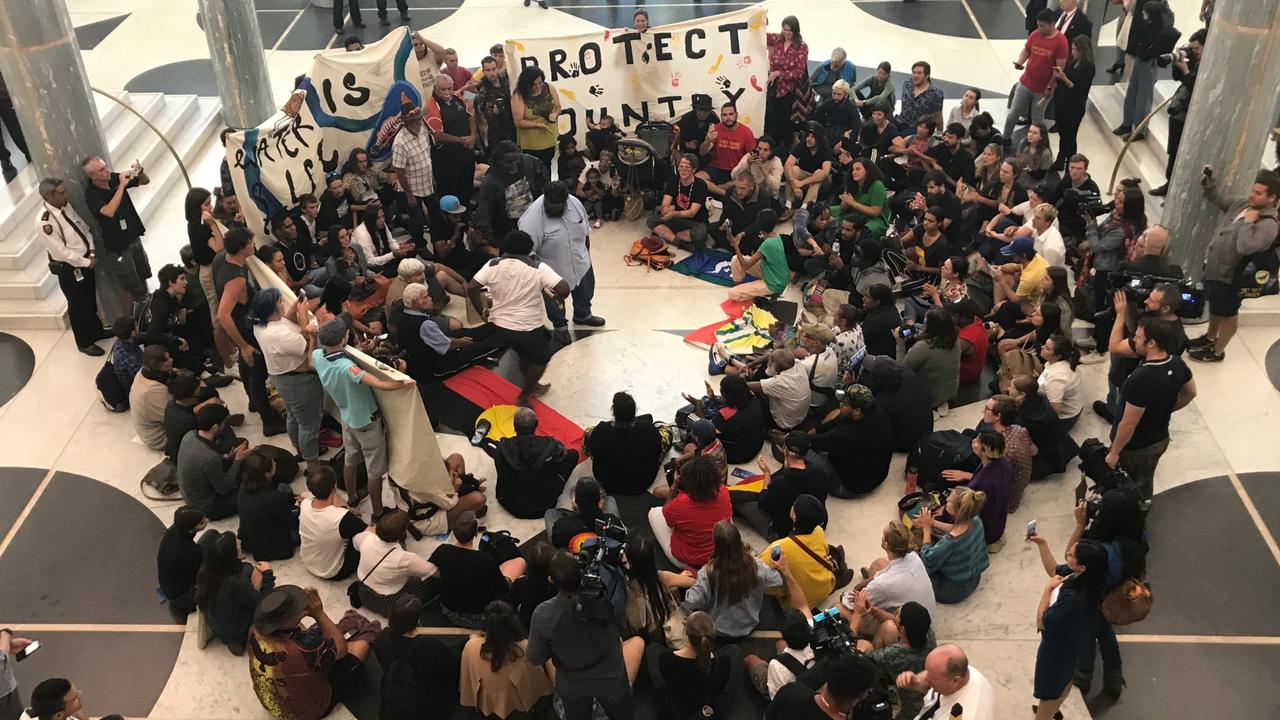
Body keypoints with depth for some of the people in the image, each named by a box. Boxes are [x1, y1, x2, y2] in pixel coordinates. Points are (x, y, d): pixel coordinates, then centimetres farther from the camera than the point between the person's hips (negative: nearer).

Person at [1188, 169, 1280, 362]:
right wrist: (1210, 183, 1)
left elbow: (1244, 247, -39)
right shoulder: (1244, 205, 0)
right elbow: (1220, 201, 17)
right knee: (1214, 307, 28)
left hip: (1228, 276, -8)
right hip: (1213, 268, 8)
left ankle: (1217, 352, 28)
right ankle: (1210, 337, 49)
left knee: (1227, 314, 12)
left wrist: (1248, 222, -30)